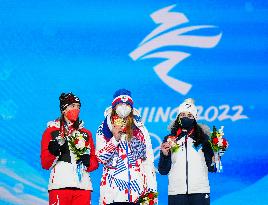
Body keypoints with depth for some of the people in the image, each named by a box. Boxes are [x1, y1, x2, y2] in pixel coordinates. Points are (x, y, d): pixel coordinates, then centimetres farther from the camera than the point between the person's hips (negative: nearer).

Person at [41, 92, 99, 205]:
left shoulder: (86, 133, 22)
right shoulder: (51, 131, 11)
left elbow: (95, 161, 17)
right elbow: (45, 164, 3)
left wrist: (88, 161, -6)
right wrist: (53, 152, -17)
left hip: (83, 185, 4)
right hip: (60, 185, -3)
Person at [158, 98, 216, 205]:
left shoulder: (203, 138, 11)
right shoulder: (170, 140, 12)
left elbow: (212, 168, 8)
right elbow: (163, 171, 9)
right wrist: (165, 155, -8)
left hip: (200, 192, 0)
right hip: (176, 192, 0)